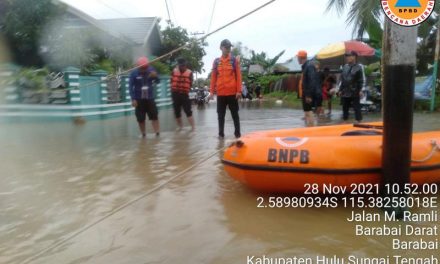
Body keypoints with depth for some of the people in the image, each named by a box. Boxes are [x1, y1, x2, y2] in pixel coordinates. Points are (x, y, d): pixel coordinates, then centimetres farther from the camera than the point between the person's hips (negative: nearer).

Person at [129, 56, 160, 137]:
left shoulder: (151, 70, -5)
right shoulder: (134, 73, -11)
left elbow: (157, 82, 2)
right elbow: (130, 86, -9)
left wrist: (155, 76, -22)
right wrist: (133, 99, -16)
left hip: (150, 98, 1)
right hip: (139, 99, -1)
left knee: (154, 116, -3)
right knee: (141, 119, 6)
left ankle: (157, 133, -1)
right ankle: (143, 134, 19)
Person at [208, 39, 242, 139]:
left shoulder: (235, 60, 3)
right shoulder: (216, 61, 7)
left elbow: (238, 76, 0)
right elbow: (213, 77, 8)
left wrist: (239, 91, -7)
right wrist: (212, 91, 3)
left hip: (232, 92, -2)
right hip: (220, 93, 2)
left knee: (235, 114, 7)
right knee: (221, 114, 8)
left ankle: (237, 133, 13)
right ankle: (221, 133, 16)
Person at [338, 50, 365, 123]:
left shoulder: (358, 67, -5)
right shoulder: (345, 67, 11)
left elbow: (361, 81, -7)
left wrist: (360, 90, -14)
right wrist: (340, 90, 12)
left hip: (354, 93, -5)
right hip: (345, 92, 5)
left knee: (357, 108, 0)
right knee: (345, 108, 11)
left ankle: (358, 121, 5)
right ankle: (345, 121, 21)